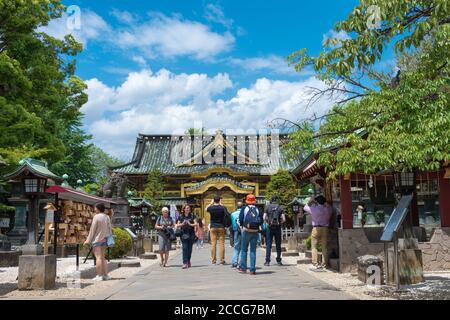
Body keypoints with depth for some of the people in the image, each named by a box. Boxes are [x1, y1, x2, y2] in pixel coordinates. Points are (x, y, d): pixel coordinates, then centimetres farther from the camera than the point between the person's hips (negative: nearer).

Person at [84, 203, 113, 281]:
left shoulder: (96, 217, -12)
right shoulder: (107, 217, 8)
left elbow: (92, 229, -11)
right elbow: (109, 228, 10)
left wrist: (88, 240, -7)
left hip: (97, 239, -7)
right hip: (104, 239, 7)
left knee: (98, 257, -6)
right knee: (102, 257, 14)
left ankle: (99, 276, -6)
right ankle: (105, 275, 13)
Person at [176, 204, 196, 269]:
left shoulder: (192, 216, 7)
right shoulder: (180, 216, 7)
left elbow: (196, 224, 1)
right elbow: (177, 226, 7)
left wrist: (190, 224, -15)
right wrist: (182, 224, -11)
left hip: (191, 234, 1)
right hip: (184, 234, -1)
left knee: (190, 249, 7)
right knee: (184, 248, -10)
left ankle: (188, 262, 22)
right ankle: (185, 263, -13)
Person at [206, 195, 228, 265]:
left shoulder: (211, 208, -4)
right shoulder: (222, 208, -7)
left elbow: (206, 208, 18)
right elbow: (226, 214, 11)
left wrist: (211, 203, 24)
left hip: (213, 227, 1)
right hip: (221, 227, -1)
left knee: (213, 243, 3)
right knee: (221, 243, 1)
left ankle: (213, 260, 5)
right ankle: (222, 259, 0)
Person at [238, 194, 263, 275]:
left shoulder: (244, 208, -1)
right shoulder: (257, 209, 4)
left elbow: (240, 219, -4)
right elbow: (261, 221, 3)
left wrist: (242, 226, 13)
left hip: (246, 231, -2)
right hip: (255, 232, 2)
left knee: (244, 250, 10)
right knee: (253, 250, 6)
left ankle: (243, 268, 10)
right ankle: (252, 269, 4)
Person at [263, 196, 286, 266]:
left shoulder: (267, 207, 0)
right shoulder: (280, 207, 0)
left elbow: (264, 218, -7)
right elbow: (284, 219, -6)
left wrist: (268, 223, 10)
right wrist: (280, 223, 11)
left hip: (270, 228, 0)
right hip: (278, 228, 0)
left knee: (268, 244, 3)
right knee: (278, 245, 9)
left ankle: (267, 261, 0)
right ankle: (279, 261, 12)